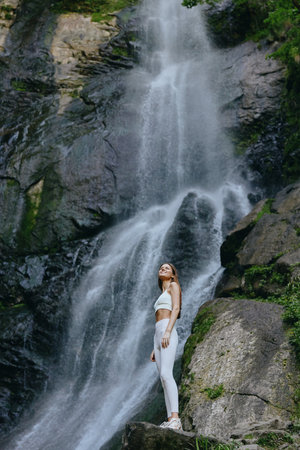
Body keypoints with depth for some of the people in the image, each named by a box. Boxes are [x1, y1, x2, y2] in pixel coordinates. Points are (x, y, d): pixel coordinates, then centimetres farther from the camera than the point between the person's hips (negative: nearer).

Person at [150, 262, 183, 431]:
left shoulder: (174, 286, 8)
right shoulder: (162, 295, 31)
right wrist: (155, 349, 21)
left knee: (166, 374, -23)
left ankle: (175, 417, -31)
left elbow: (176, 309, -8)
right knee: (164, 378, -2)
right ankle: (171, 421, -7)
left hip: (168, 332, -9)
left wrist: (167, 332, -22)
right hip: (158, 335, 9)